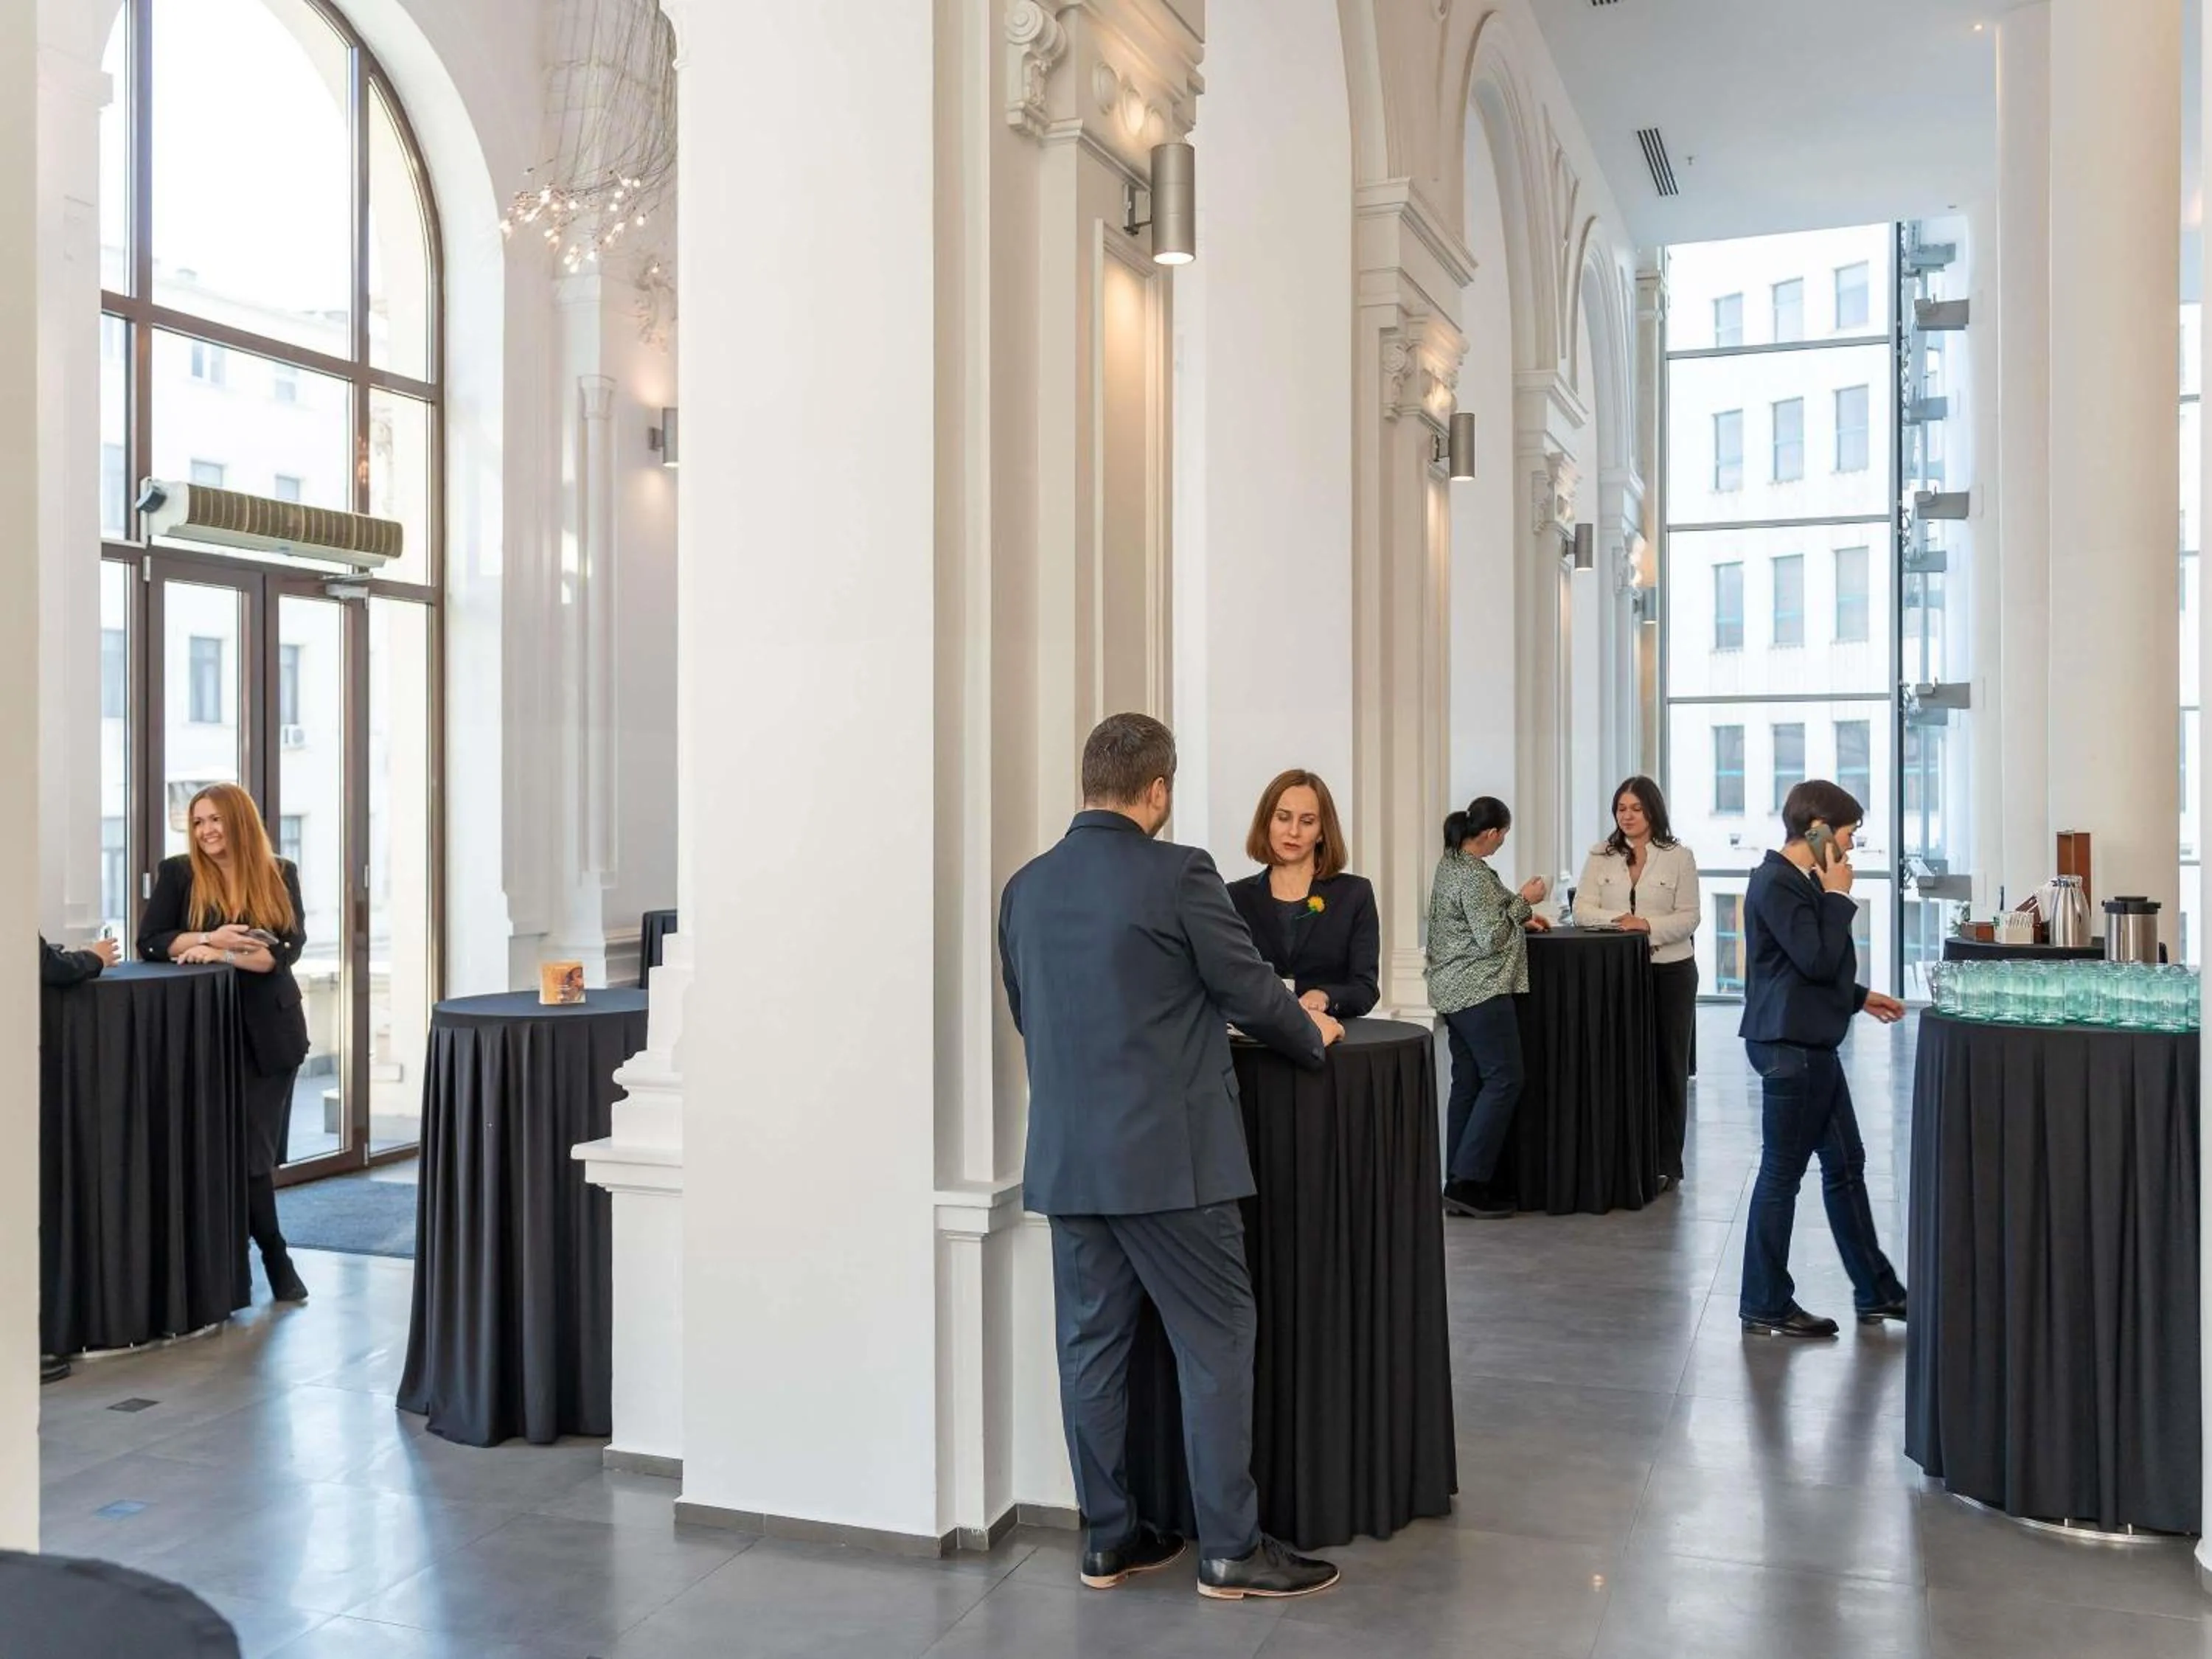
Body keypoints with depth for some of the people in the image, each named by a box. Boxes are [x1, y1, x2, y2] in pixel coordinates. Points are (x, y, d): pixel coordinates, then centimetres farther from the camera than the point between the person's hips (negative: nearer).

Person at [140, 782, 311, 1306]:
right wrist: (209, 937, -19)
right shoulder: (178, 874, 2)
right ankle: (276, 1255, 14)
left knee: (261, 1149, 1)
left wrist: (224, 955, -18)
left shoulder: (280, 875, 3)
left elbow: (289, 947, -7)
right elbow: (149, 942, -4)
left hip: (271, 1030, 1)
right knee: (241, 1149, 1)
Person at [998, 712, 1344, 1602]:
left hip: (1067, 1156, 6)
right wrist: (1314, 1036, 14)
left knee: (1092, 1345, 12)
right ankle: (1231, 1549, 11)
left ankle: (1109, 1538, 22)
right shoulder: (1179, 874, -13)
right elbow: (1249, 991, -6)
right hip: (1168, 1153, -6)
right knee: (1215, 1343, 5)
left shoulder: (1025, 886, 6)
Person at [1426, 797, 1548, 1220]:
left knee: (1468, 1082, 11)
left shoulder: (1451, 863, 13)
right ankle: (1468, 1181, -8)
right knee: (1503, 1080, -6)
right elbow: (1491, 939, -18)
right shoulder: (1474, 875, -18)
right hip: (1480, 991, -10)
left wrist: (1520, 917, 18)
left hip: (1453, 990, 10)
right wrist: (1523, 901, -9)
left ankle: (1459, 1181, 13)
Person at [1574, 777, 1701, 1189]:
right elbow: (1582, 910, -1)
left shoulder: (1679, 857, 0)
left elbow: (1688, 918, -4)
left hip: (1670, 970, -2)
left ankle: (1665, 1162, 11)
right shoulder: (1601, 856, 7)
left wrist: (1648, 925, -21)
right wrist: (1617, 919, -19)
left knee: (1667, 1063, 4)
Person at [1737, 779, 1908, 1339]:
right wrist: (1838, 897, -14)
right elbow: (1818, 961, -22)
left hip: (1811, 1043, 10)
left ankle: (1876, 1292, 26)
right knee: (1782, 1173, -2)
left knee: (1845, 1165, 16)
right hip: (1788, 1045, -10)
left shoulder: (1802, 881, 14)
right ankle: (1765, 1305, 8)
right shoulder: (1776, 884, -17)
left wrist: (1861, 997, 22)